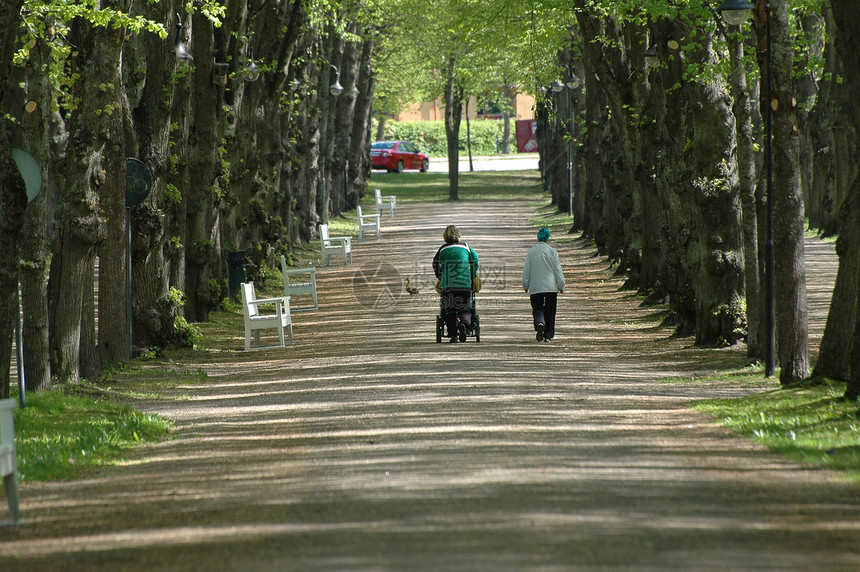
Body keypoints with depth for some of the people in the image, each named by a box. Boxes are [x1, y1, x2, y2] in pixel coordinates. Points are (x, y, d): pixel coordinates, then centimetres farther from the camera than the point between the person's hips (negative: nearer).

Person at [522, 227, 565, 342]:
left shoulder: (531, 251, -1)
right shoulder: (552, 251, -3)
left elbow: (526, 270, 2)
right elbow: (558, 270, -2)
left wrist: (525, 285, 13)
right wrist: (561, 286, 6)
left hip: (535, 287, 0)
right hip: (551, 287, 0)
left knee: (538, 309, 4)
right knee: (550, 311, 9)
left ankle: (540, 324, -26)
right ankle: (548, 335, 9)